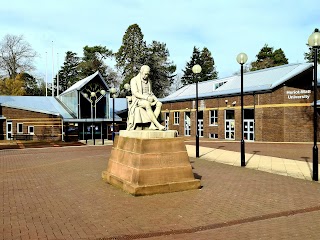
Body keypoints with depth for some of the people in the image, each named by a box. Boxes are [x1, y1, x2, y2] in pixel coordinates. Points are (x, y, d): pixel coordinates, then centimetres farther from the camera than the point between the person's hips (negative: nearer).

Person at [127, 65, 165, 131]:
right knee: (147, 104, -39)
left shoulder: (148, 81, 16)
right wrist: (146, 97, -26)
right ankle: (158, 125, -41)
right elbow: (135, 93, -14)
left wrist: (156, 99, -2)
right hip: (138, 101, -6)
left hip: (148, 100, 6)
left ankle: (152, 125, -33)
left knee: (159, 104, -24)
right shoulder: (134, 80, -3)